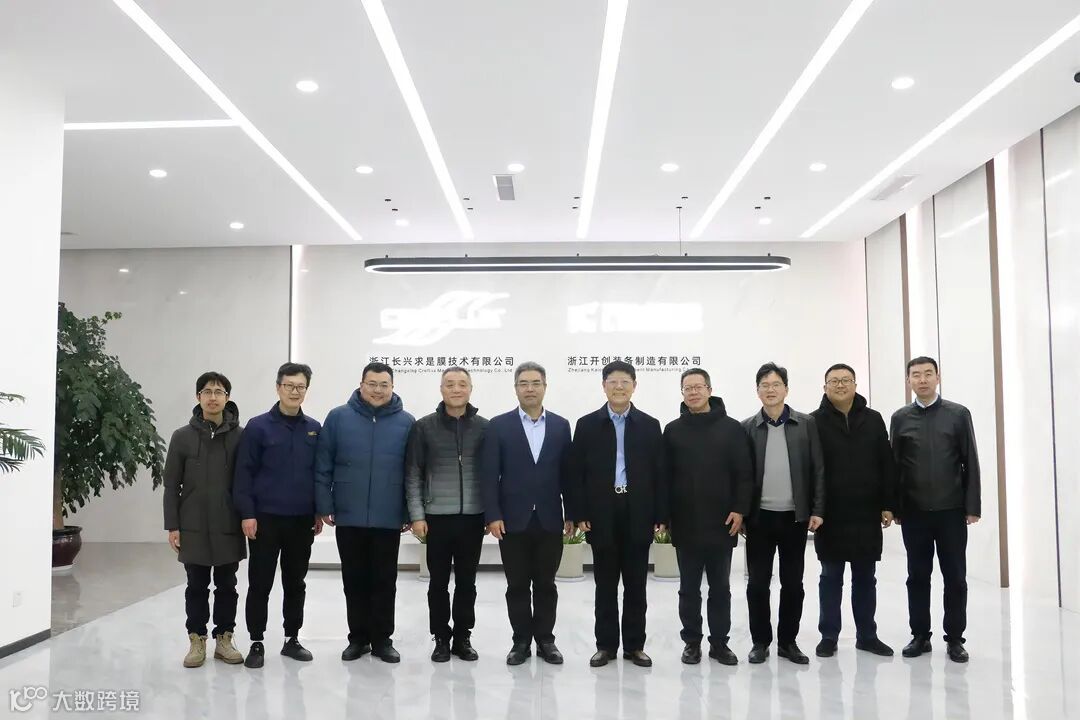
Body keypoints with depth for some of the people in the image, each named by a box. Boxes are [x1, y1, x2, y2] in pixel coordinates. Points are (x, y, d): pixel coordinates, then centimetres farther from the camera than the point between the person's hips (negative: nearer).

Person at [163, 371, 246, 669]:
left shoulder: (241, 436, 0)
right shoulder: (183, 437, 1)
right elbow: (171, 485, 2)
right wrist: (172, 526, -2)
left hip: (229, 526, 0)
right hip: (193, 527, 0)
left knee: (227, 586, 9)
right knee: (197, 586, 9)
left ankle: (224, 638, 21)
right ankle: (197, 640, 21)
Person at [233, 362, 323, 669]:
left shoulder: (315, 429, 6)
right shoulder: (258, 426, -4)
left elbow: (321, 472, 10)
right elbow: (244, 473, -6)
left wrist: (320, 511, 7)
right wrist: (247, 513, -11)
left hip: (302, 520, 3)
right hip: (266, 518, -3)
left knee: (296, 584, 12)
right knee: (260, 584, 5)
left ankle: (292, 639, 24)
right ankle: (256, 643, 16)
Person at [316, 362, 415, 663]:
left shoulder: (406, 422, 0)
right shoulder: (338, 417, 0)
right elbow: (322, 467, 1)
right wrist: (324, 507, -3)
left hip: (389, 519, 0)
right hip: (348, 517, 1)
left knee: (385, 581, 8)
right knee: (354, 580, 12)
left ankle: (382, 639, 21)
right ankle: (358, 638, 25)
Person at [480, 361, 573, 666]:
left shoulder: (560, 425, 6)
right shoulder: (499, 425, -1)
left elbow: (567, 473, 6)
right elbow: (489, 475, -4)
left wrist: (571, 514, 3)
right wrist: (493, 516, -10)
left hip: (549, 520, 1)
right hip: (513, 520, -1)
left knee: (545, 584, 9)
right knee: (517, 585, 7)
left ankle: (545, 639, 22)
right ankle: (521, 640, 20)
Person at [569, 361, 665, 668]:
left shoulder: (650, 425, 5)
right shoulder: (587, 424, 3)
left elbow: (659, 473, 3)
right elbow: (577, 473, 1)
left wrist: (661, 515, -3)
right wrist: (580, 514, -6)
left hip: (638, 514, 1)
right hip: (602, 515, 0)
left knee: (636, 585, 8)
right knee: (605, 585, 7)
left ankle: (634, 645, 19)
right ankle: (606, 644, 17)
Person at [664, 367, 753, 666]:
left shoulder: (732, 427, 1)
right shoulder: (673, 430, 4)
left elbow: (744, 473, -1)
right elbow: (665, 475, 3)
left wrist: (740, 509, -8)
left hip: (722, 522, 0)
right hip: (685, 523, 1)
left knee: (720, 587, 9)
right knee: (689, 588, 9)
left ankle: (719, 642, 20)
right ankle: (692, 641, 20)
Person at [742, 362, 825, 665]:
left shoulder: (806, 424, 2)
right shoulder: (747, 427, 2)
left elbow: (817, 469, 2)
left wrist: (817, 510, -3)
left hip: (795, 516, 0)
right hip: (760, 517, 0)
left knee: (793, 583, 8)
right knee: (757, 583, 5)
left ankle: (788, 641, 20)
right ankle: (760, 641, 17)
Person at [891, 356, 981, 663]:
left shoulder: (958, 414, 2)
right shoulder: (900, 418, 5)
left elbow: (970, 463, 1)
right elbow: (893, 464, 5)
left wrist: (973, 506, -4)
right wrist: (894, 507, 1)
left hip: (951, 510, -1)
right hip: (914, 511, 1)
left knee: (955, 577, 4)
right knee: (917, 576, 7)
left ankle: (955, 638, 15)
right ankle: (920, 635, 17)